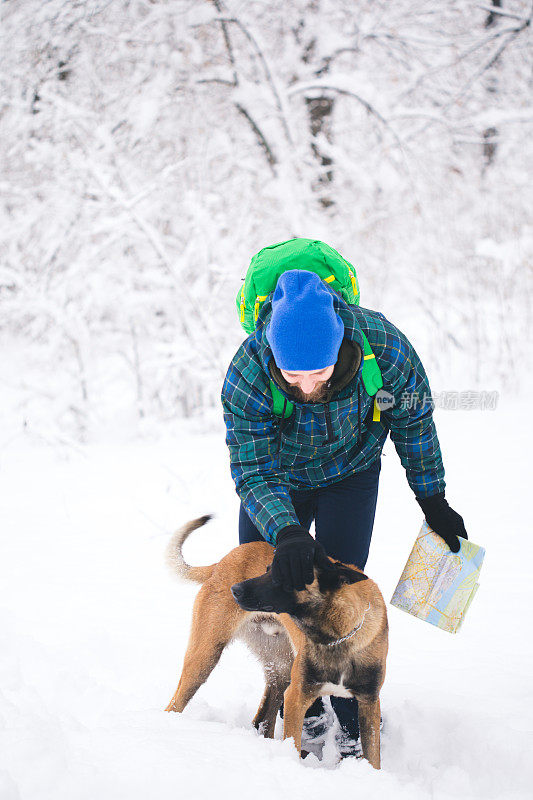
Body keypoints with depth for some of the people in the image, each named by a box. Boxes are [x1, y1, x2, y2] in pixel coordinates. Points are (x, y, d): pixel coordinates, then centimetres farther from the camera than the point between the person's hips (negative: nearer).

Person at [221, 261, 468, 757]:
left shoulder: (383, 345, -34)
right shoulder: (245, 376, -37)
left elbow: (413, 419, -14)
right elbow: (254, 474, -33)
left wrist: (433, 501, -5)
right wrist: (286, 532, -51)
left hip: (350, 473, -1)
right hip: (279, 478, 1)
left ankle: (357, 722, 2)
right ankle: (308, 711, 19)